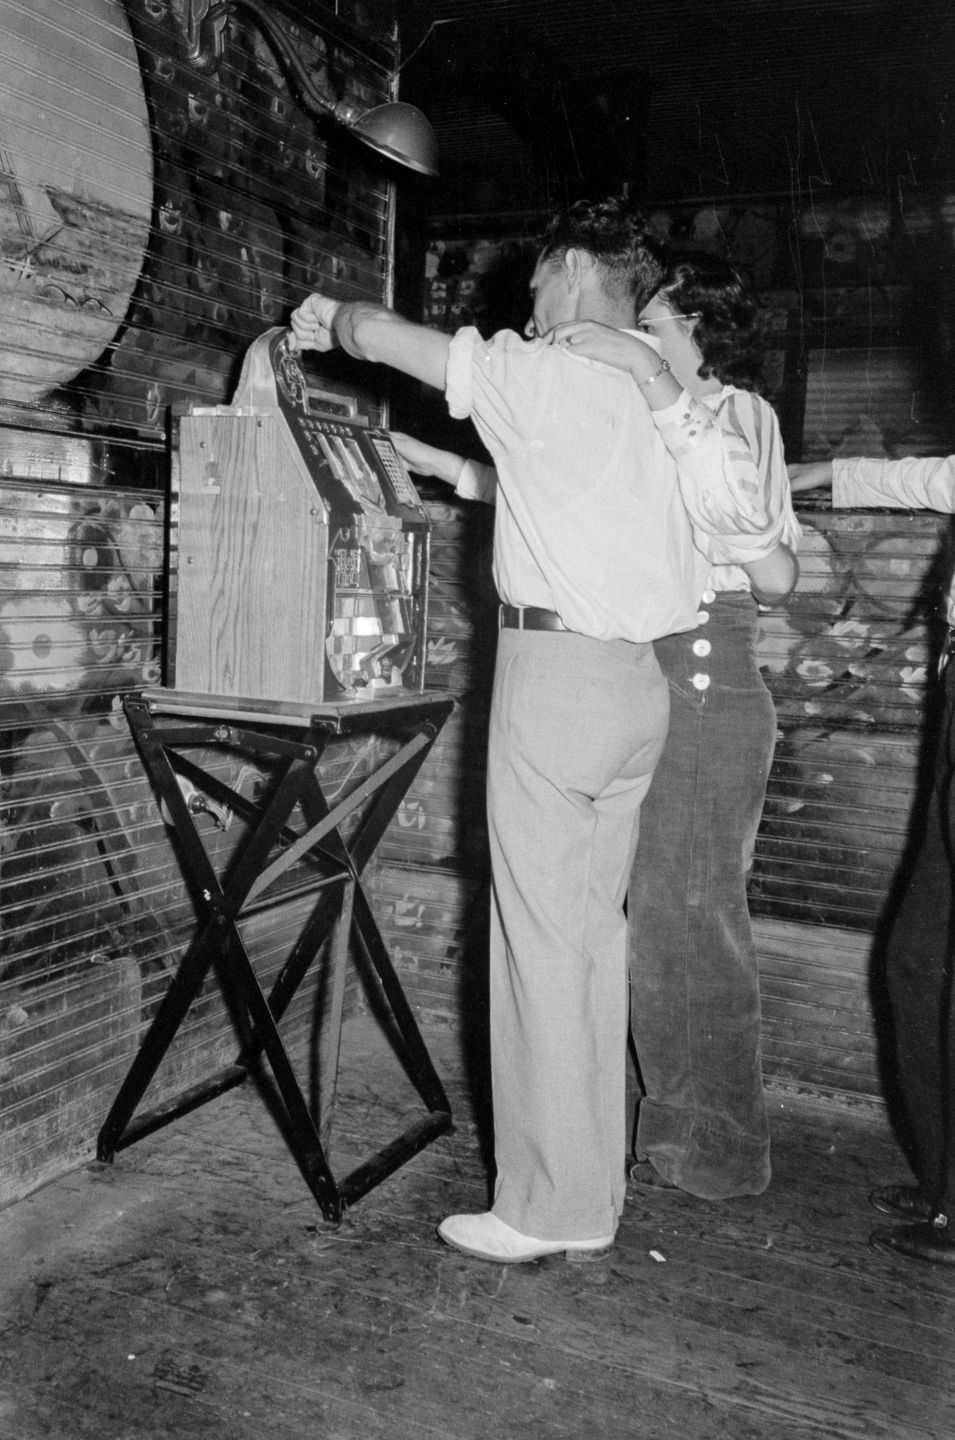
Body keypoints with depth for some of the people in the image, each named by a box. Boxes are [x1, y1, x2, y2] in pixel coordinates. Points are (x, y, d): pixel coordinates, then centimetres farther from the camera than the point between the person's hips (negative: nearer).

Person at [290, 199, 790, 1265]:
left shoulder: (539, 375, -8)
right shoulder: (662, 395, 14)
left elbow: (382, 334, -2)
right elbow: (748, 539, 12)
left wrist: (325, 319, 20)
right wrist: (676, 412, 15)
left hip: (553, 669, -8)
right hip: (639, 683, 8)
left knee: (542, 937, -2)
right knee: (595, 931, 11)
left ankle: (547, 1207, 7)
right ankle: (594, 1195, 20)